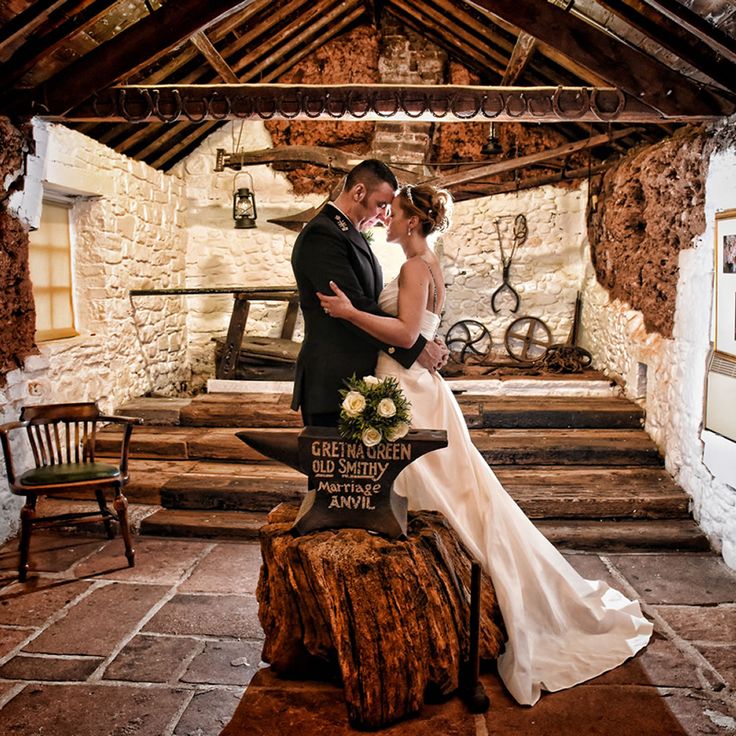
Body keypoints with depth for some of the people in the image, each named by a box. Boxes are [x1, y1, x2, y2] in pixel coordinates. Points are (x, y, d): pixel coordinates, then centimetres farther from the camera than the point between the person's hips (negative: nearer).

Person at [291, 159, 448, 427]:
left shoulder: (352, 235, 20)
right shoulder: (321, 235, -12)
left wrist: (426, 341, 2)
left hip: (358, 379, 9)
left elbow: (372, 302, 16)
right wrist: (416, 346, -15)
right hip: (333, 385, -9)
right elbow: (353, 307, -20)